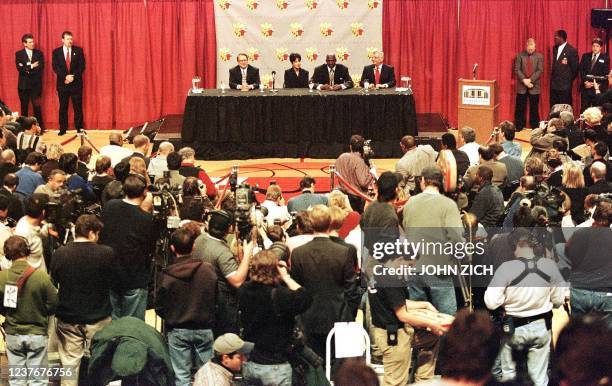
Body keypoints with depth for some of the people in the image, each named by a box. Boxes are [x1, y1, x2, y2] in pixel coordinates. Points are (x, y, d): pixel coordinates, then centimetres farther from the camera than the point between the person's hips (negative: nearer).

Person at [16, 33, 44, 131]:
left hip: (36, 84, 0)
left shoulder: (39, 53, 5)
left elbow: (41, 68, -7)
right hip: (23, 85, 0)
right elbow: (19, 68, -9)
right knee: (24, 107, 6)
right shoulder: (19, 54, 3)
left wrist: (26, 68, -12)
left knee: (37, 106, -4)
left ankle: (39, 128, 1)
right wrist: (31, 66, -14)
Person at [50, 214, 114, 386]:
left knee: (69, 364, 10)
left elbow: (53, 283, 4)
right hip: (99, 319, -1)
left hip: (68, 320, 1)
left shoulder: (59, 254, -11)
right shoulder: (106, 253, -16)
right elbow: (112, 282, 0)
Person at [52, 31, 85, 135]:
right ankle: (63, 129, 8)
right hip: (62, 83, 0)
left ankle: (79, 128, 4)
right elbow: (55, 67, -4)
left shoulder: (78, 50, 4)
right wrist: (65, 77, -16)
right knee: (63, 107, 4)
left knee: (78, 107, 0)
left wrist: (73, 76, -13)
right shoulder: (56, 52, 5)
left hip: (76, 83, 0)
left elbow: (82, 66, -1)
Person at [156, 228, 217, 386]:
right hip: (204, 328, 2)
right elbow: (215, 298, 3)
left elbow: (160, 308, -6)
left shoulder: (167, 275, -14)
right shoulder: (208, 269, -9)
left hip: (178, 330, -2)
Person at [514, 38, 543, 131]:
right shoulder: (520, 55, 4)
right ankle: (519, 126, 11)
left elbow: (540, 70, -4)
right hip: (521, 86, 0)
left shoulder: (539, 56, 3)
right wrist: (524, 80, -13)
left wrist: (530, 80, -14)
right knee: (520, 108, 3)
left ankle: (534, 127, 11)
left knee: (534, 108, 4)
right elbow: (517, 70, -2)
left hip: (534, 86, 0)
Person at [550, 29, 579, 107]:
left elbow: (575, 68, -6)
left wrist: (569, 80, 1)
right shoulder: (555, 48, 13)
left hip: (565, 86, -7)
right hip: (554, 85, 7)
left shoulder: (571, 50, -10)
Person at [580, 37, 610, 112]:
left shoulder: (605, 58, 2)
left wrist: (593, 84, -10)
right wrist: (586, 82, -9)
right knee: (584, 109, 2)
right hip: (585, 87, 2)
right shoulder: (585, 56, 10)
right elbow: (581, 70, 5)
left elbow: (605, 75, -3)